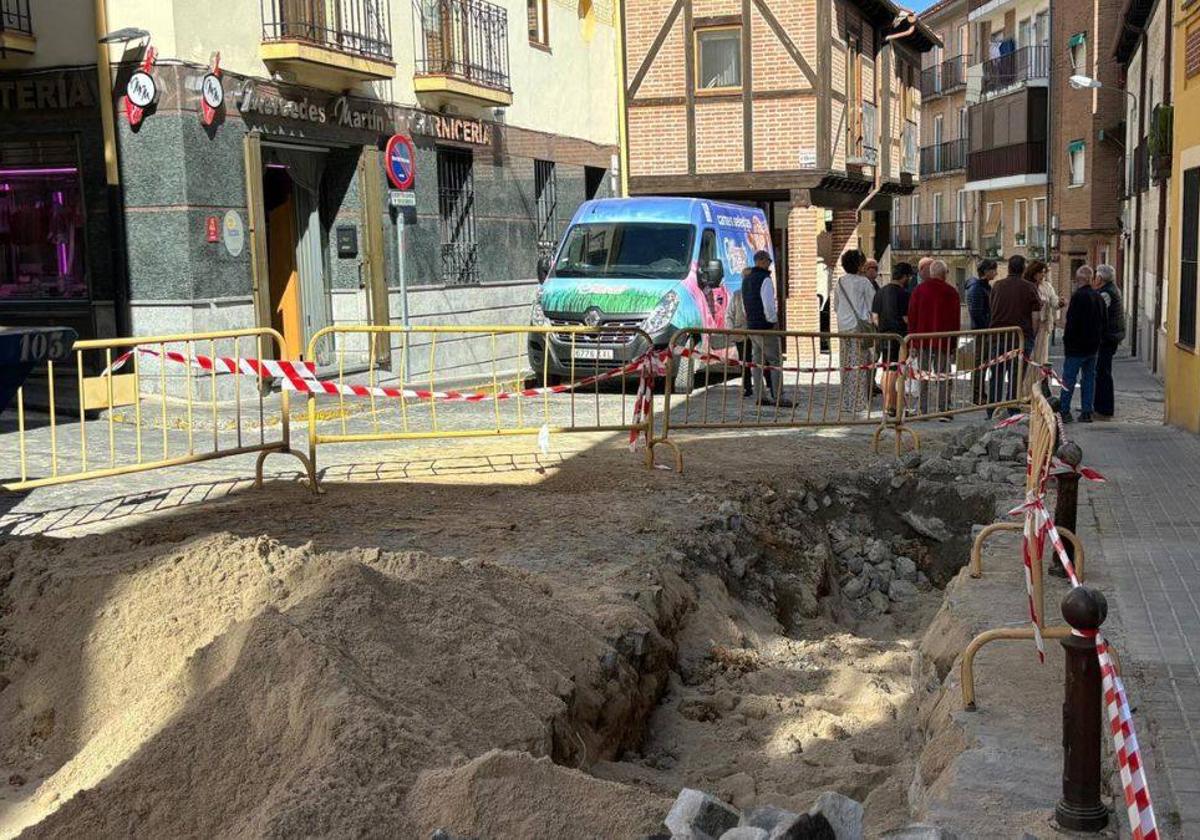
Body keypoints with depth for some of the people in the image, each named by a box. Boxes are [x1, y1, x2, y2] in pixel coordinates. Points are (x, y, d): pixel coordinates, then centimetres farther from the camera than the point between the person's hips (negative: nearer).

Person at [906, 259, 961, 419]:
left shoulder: (919, 290, 2)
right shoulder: (951, 292, -2)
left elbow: (912, 317, 3)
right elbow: (956, 320, 1)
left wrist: (912, 341, 7)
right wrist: (954, 343, 7)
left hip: (922, 341, 1)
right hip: (943, 342, -1)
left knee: (923, 377, 7)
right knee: (943, 377, 3)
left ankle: (923, 411, 6)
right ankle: (943, 411, -3)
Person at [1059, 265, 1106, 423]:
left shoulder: (1078, 296, -15)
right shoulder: (1099, 297, 9)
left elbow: (1072, 322, -18)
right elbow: (1105, 321, 15)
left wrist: (1066, 341, -8)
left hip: (1077, 345, -7)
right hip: (1093, 345, 7)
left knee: (1069, 379, -3)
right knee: (1089, 378, 10)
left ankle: (1064, 411, -3)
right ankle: (1086, 412, 10)